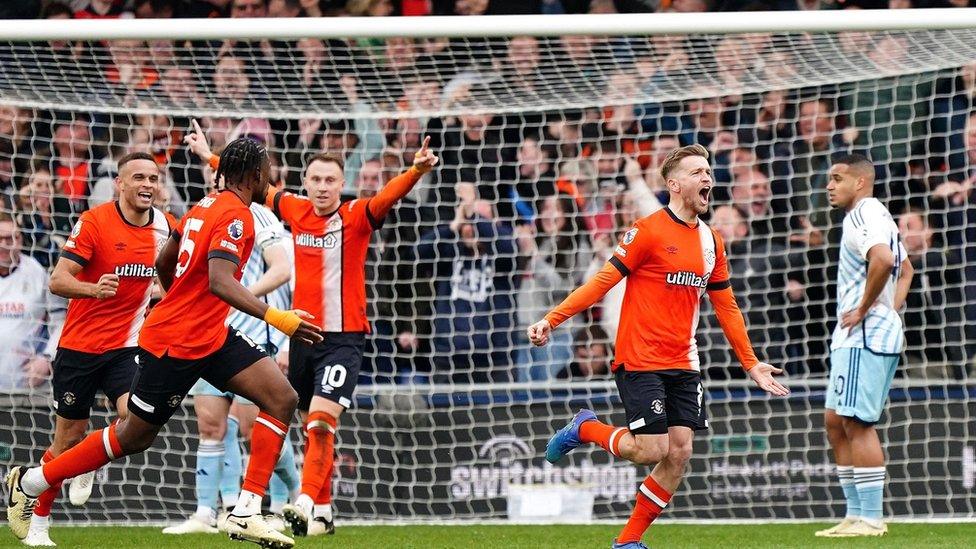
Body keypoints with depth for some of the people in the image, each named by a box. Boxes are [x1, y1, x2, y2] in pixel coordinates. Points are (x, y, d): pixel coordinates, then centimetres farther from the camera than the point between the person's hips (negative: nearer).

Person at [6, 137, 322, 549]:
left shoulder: (207, 205, 10)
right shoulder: (235, 216, -18)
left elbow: (163, 262, 21)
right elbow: (219, 282, -33)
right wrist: (275, 318, -40)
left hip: (210, 336, 9)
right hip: (174, 345, -9)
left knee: (282, 399, -5)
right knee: (134, 437, 5)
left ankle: (247, 512, -9)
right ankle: (31, 481, 21)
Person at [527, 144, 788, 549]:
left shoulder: (711, 241, 11)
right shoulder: (649, 231, -9)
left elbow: (726, 309, 20)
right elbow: (603, 281, -8)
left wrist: (751, 364, 20)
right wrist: (550, 320, -14)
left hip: (683, 364, 6)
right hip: (640, 361, -6)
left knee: (679, 453, -3)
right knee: (652, 450, -13)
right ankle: (584, 430, 16)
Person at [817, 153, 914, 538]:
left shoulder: (863, 215, -13)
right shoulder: (875, 216, 21)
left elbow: (883, 260, -32)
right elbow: (906, 270, 34)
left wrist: (864, 309, -21)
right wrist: (892, 309, 20)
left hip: (865, 335, -11)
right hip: (852, 337, 11)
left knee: (857, 423, -11)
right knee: (835, 421, 12)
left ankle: (871, 518, -10)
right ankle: (857, 514, 14)